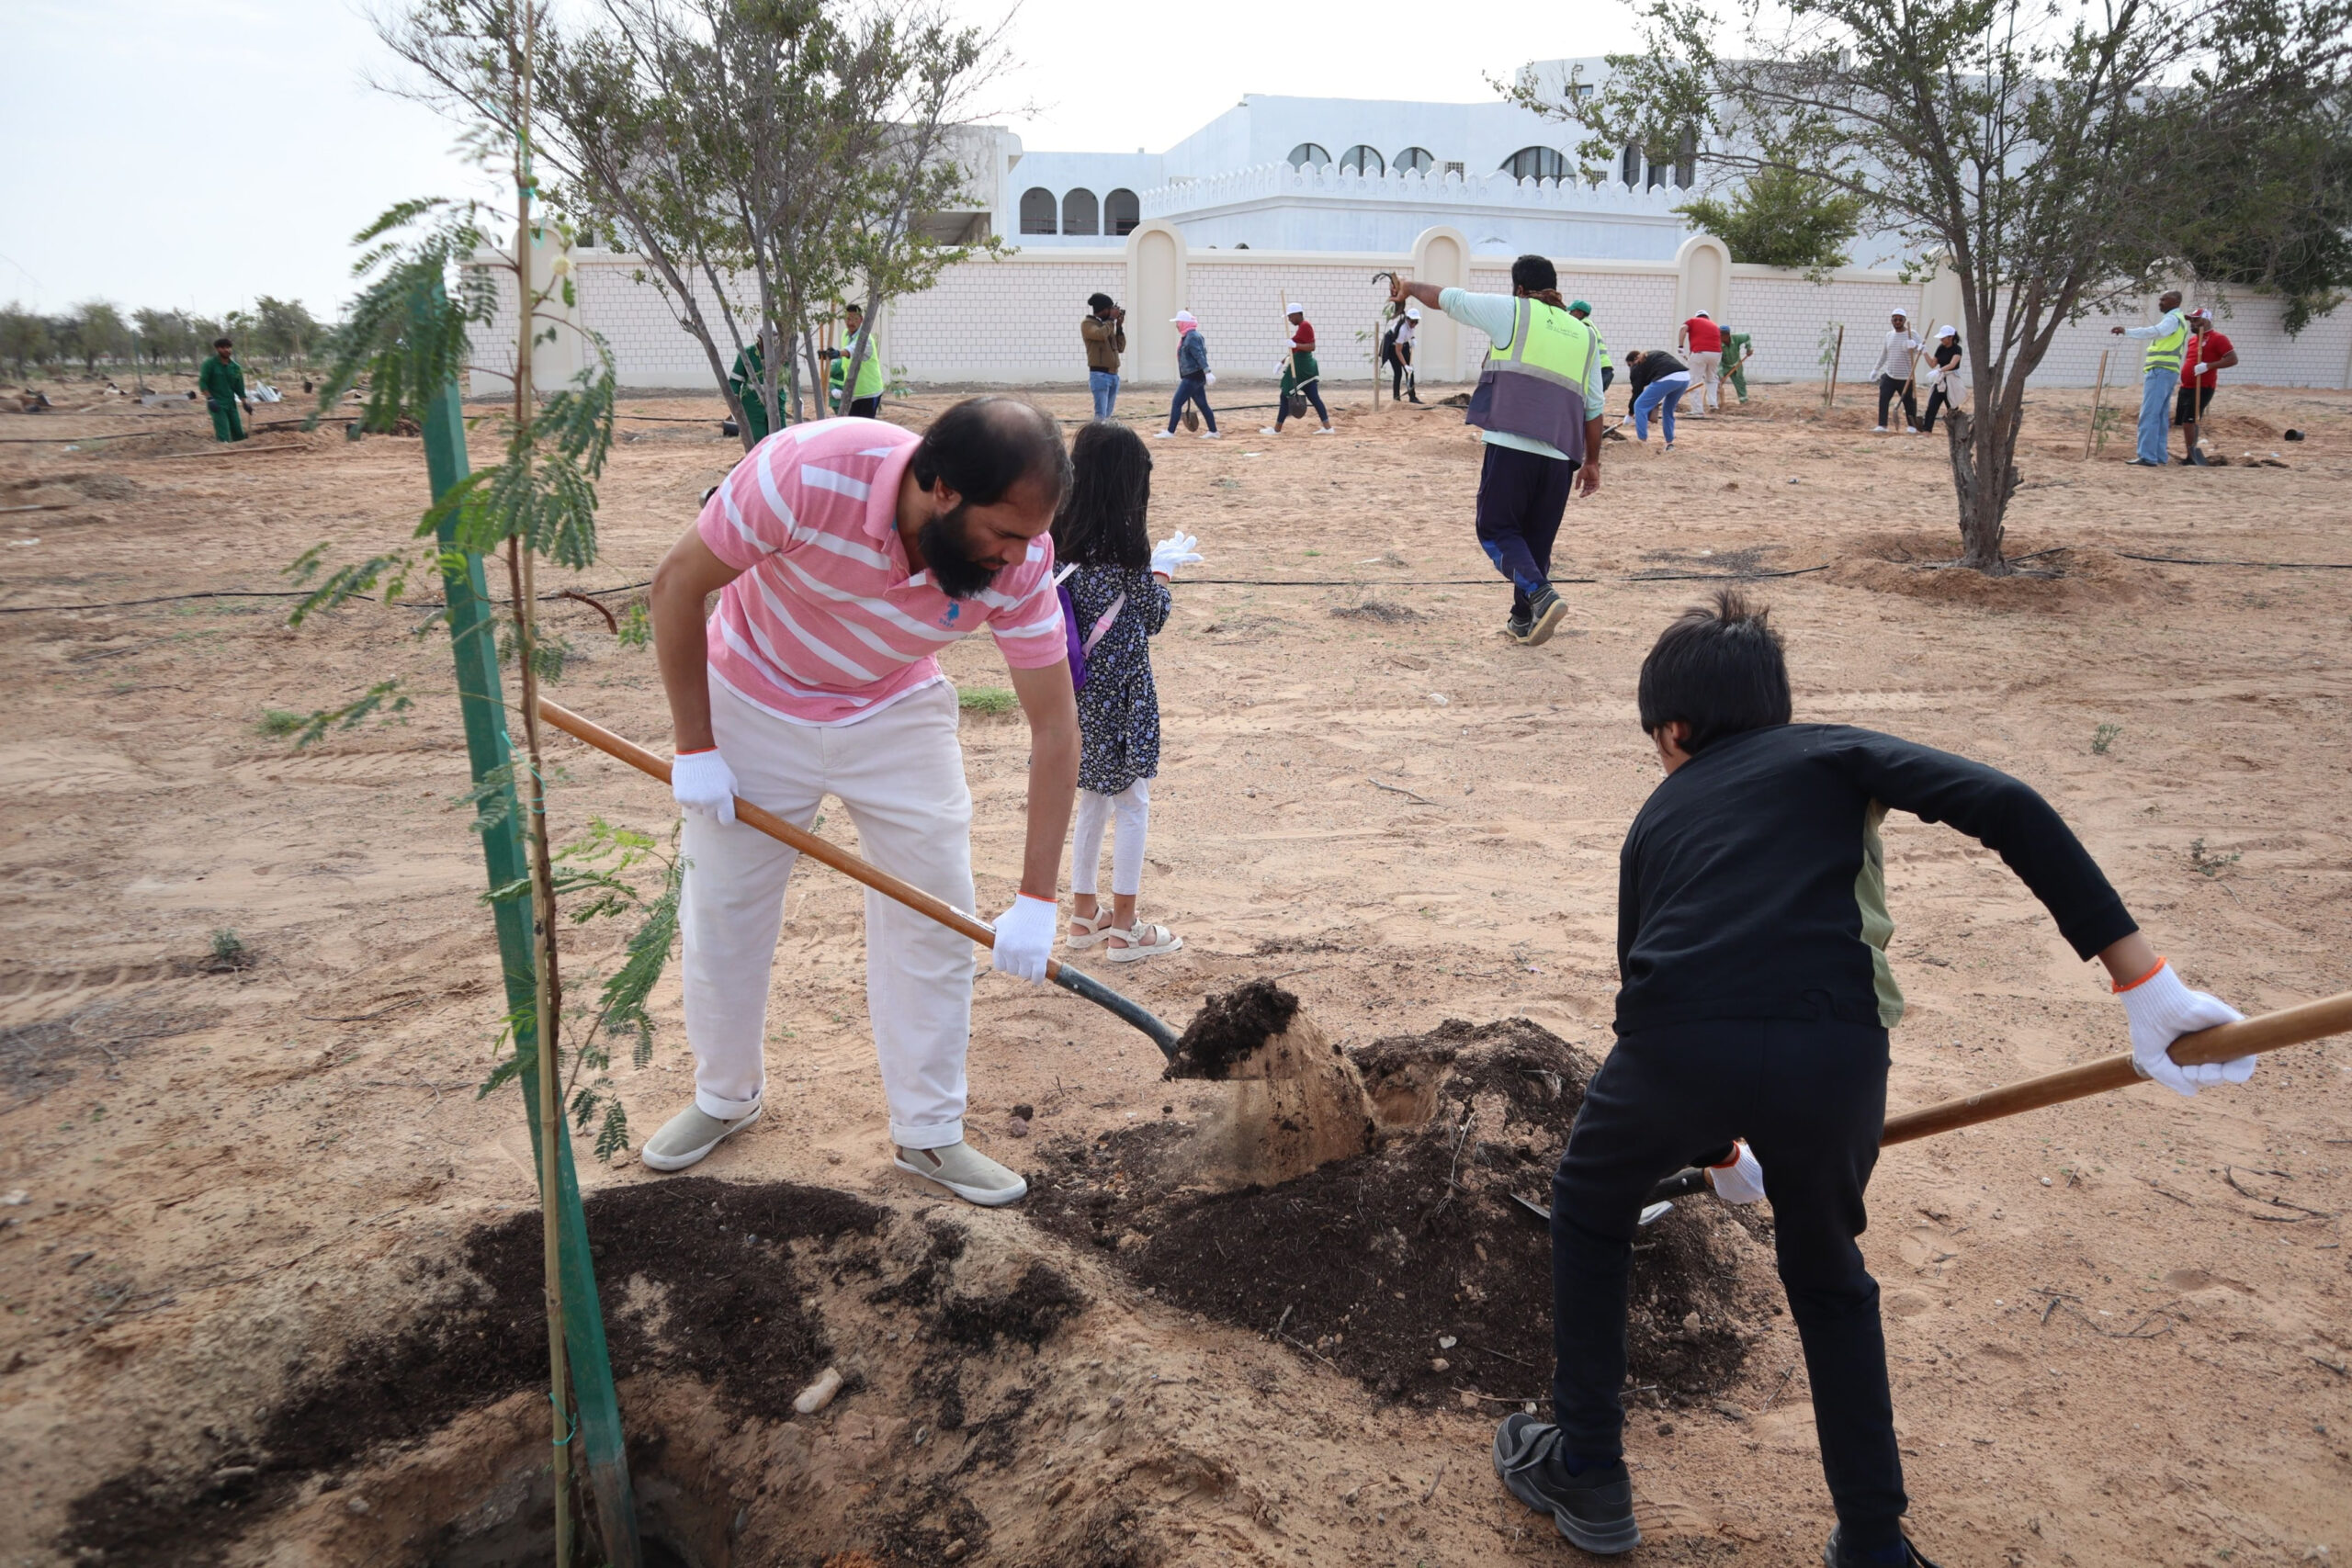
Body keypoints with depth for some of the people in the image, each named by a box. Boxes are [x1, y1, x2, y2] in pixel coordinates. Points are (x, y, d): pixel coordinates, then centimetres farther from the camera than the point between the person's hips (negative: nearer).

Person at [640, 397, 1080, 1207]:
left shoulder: (1020, 562, -27)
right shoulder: (807, 471, -36)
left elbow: (1055, 725, -19)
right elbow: (677, 585, -21)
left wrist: (1037, 900, -21)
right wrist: (695, 749, -17)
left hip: (897, 713, 2)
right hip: (756, 705, -1)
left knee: (934, 920, -1)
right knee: (721, 913, 9)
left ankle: (928, 1134, 16)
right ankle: (725, 1096, 34)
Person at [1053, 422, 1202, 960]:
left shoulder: (1061, 539, 1)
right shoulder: (1124, 548, -19)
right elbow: (1153, 619, -8)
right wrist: (1163, 568, 6)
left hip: (1079, 689, 7)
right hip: (1119, 692, -7)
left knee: (1094, 800, 20)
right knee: (1132, 805, 6)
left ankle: (1084, 915, 29)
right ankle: (1123, 929, 14)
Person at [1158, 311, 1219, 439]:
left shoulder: (1192, 337, -14)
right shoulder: (1187, 337, 16)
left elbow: (1200, 356, -24)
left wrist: (1207, 372, -31)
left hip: (1193, 377, -10)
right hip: (1192, 377, 10)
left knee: (1176, 403, -9)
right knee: (1203, 405, 13)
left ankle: (1170, 432, -6)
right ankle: (1213, 432, 18)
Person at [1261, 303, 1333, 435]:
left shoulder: (1304, 326, -14)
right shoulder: (1302, 326, 18)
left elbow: (1312, 347, -20)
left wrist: (1295, 345, -29)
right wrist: (1283, 361, 20)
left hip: (1300, 366, -10)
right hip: (1307, 365, 10)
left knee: (1285, 396, -2)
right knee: (1314, 397, 7)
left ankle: (1277, 429, 4)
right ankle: (1327, 427, 4)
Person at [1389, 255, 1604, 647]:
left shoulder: (1512, 311, 6)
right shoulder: (1584, 335, 18)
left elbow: (1446, 298, 15)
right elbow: (1593, 408, 17)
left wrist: (1409, 287, 33)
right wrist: (1592, 461, 24)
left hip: (1511, 446, -5)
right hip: (1560, 456, 5)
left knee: (1497, 531, 3)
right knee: (1537, 540, 15)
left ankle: (1541, 596, -17)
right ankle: (1524, 621, 19)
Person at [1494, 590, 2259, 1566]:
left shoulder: (1658, 816, 28)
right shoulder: (1836, 753, 22)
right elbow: (2004, 806, 3)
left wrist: (1718, 1143, 51)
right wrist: (2140, 976, 1)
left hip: (1680, 1045, 0)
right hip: (1834, 1054, 0)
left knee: (1589, 1208, 32)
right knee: (1827, 1275, 31)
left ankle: (1588, 1474, 38)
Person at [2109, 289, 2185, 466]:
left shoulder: (2172, 318, -8)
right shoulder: (2180, 321, 25)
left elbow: (2155, 331, -28)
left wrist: (2126, 331, -37)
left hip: (2160, 371, -11)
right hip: (2170, 371, 11)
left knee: (2149, 415, -14)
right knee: (2161, 417, 11)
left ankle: (2147, 457, -19)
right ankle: (2160, 456, 12)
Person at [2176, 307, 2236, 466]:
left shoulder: (2217, 338, -9)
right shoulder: (2192, 339, 17)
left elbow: (2233, 359, -16)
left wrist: (2208, 366, -25)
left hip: (2202, 388, -9)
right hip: (2186, 387, 9)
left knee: (2190, 421, -16)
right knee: (2186, 422, 9)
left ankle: (2192, 456, -12)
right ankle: (2192, 456, 15)